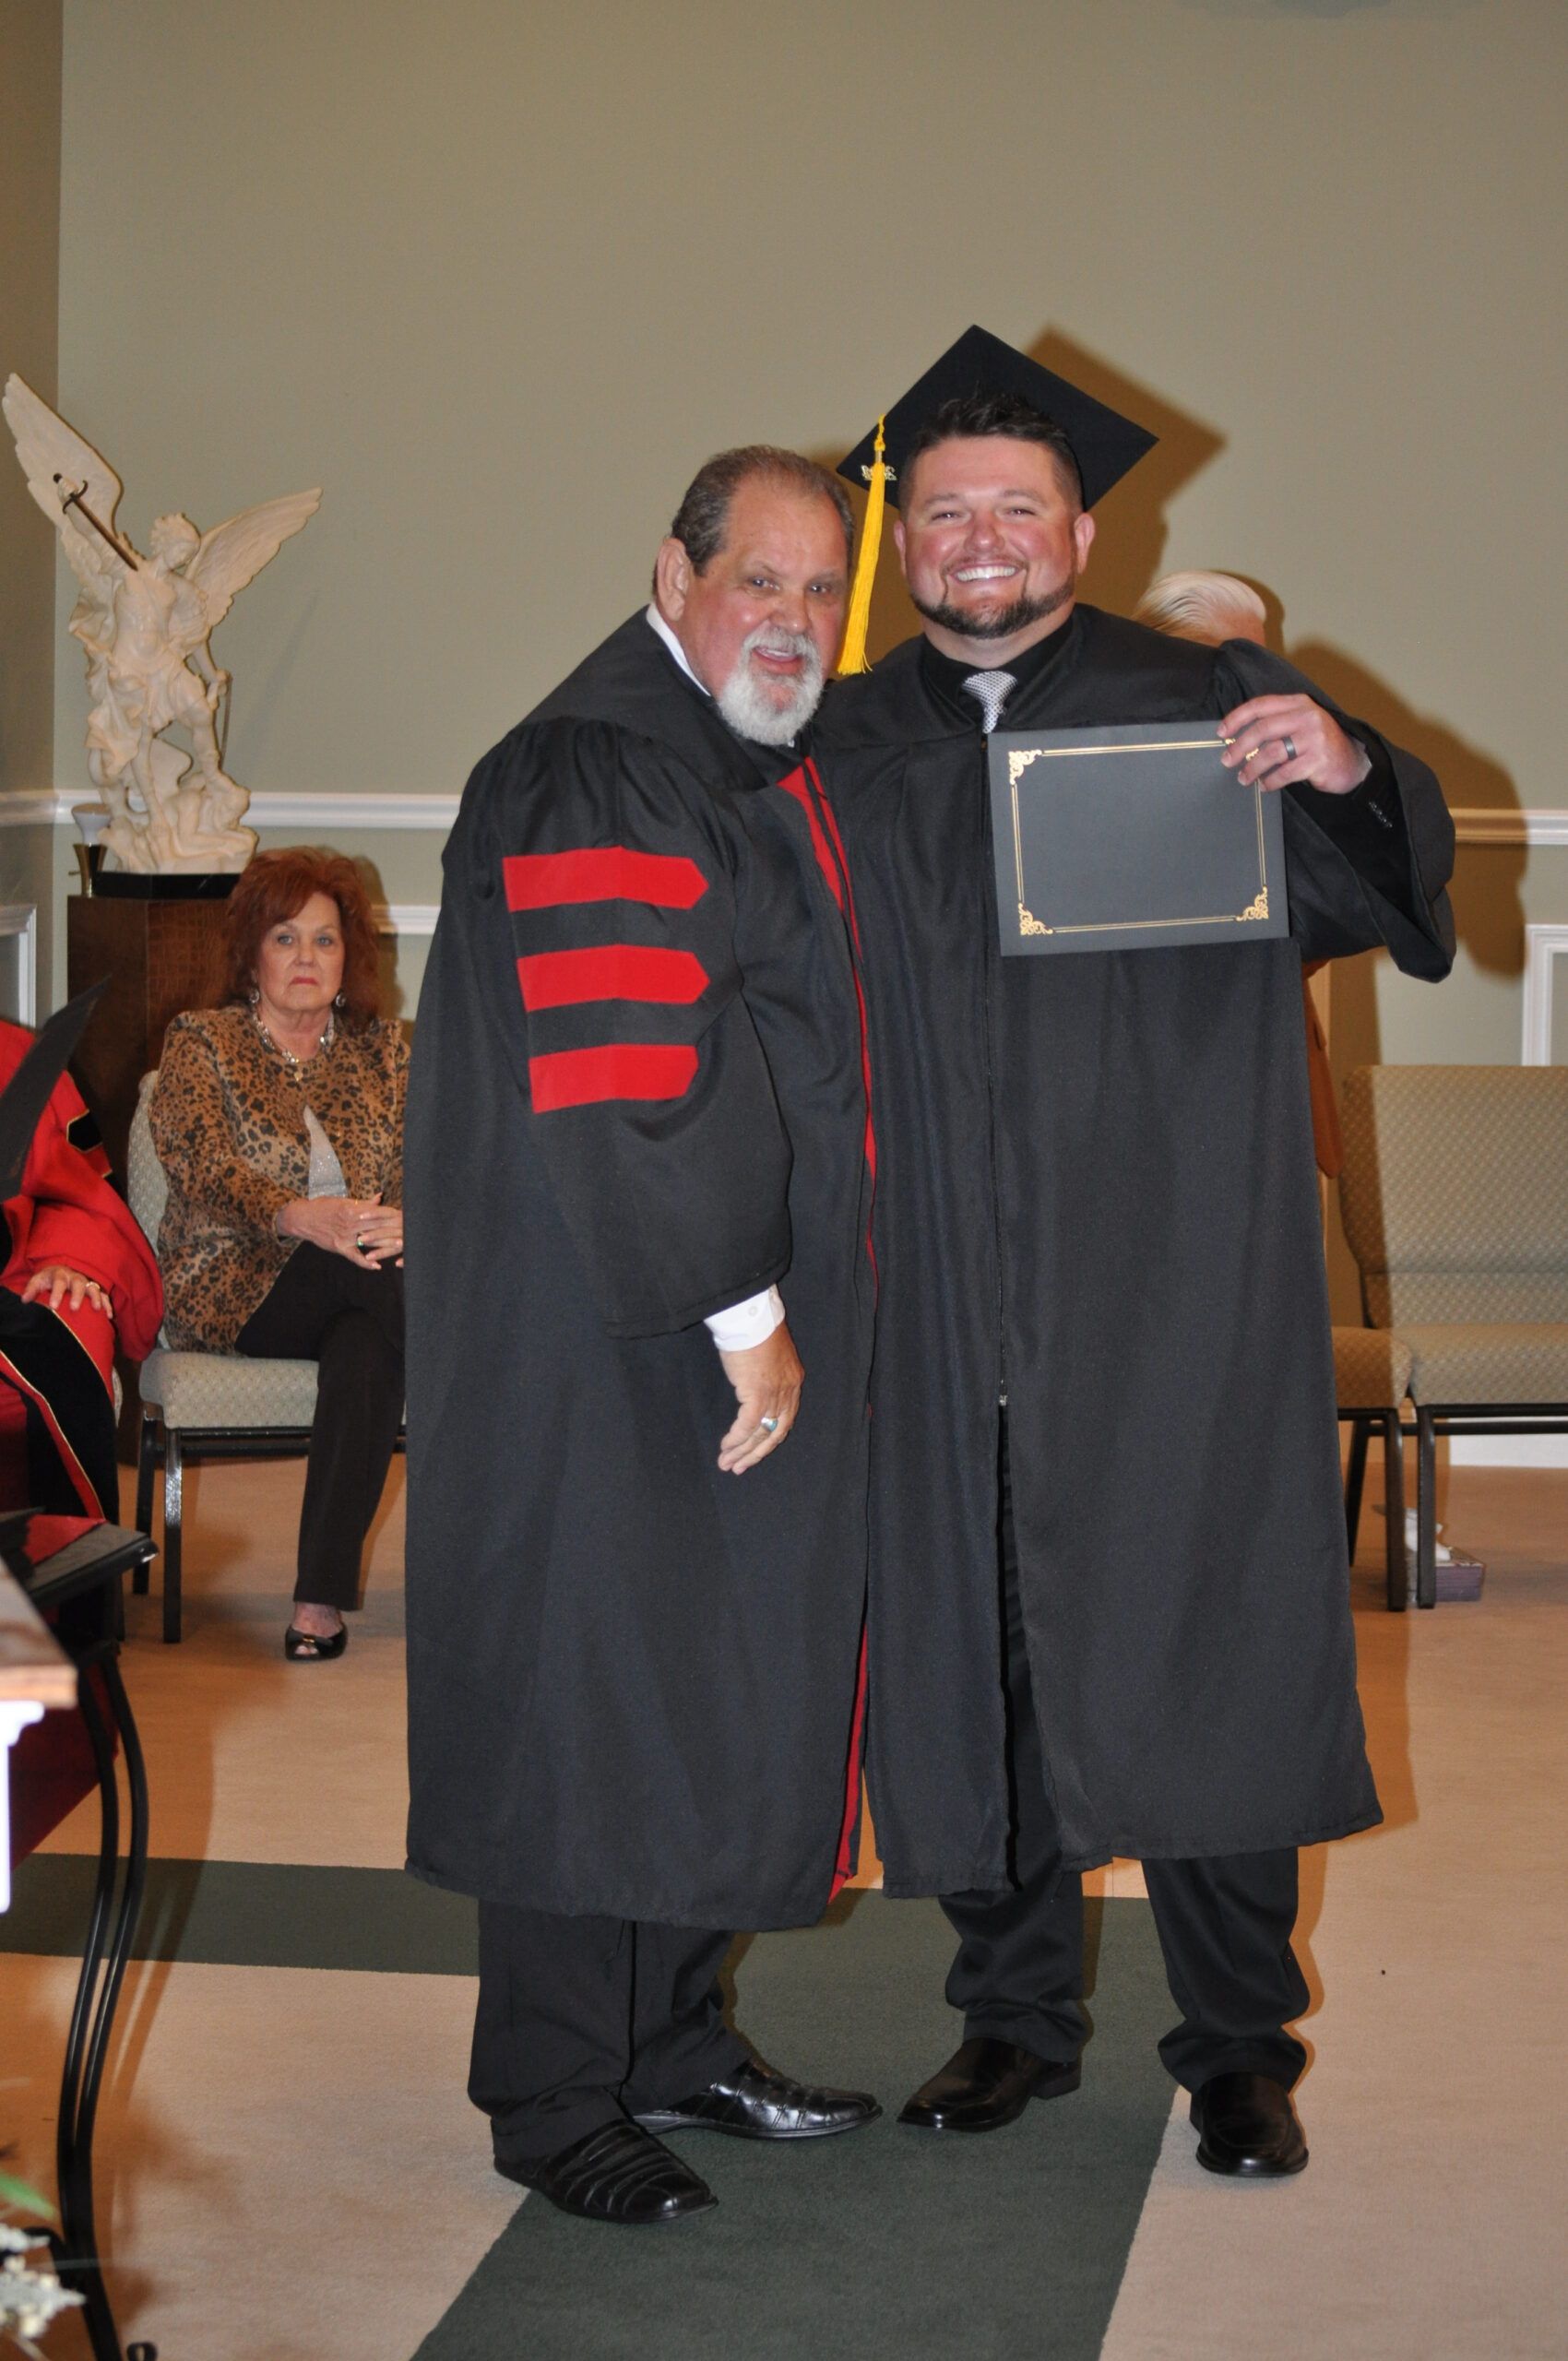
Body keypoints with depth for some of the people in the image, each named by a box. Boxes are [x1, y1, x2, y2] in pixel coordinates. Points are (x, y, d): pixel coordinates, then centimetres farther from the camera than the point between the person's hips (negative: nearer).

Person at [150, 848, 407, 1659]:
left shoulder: (381, 1049, 18)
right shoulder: (200, 1043, 7)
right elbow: (205, 1173, -10)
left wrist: (405, 1223, -20)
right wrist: (305, 1218, -30)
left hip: (355, 1292, 3)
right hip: (234, 1288, -3)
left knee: (370, 1349, -35)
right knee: (391, 1285, -33)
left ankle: (320, 1602, -36)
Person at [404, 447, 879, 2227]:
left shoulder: (774, 768, 15)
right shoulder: (594, 776, -16)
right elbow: (623, 1081, -24)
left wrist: (785, 1310, 16)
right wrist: (744, 1317, -19)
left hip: (745, 1322, 9)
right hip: (603, 1344, -9)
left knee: (713, 1693, 14)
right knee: (595, 1695, -2)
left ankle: (669, 2046, 27)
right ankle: (554, 2103, 10)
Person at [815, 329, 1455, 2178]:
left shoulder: (1203, 707, 3)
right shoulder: (846, 748, 11)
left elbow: (1392, 897, -1)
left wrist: (1349, 773, -22)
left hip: (1167, 1287, -2)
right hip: (944, 1309, 3)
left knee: (1194, 1645, 0)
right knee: (969, 1649, 7)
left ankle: (1236, 2046, 14)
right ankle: (1015, 2012, 24)